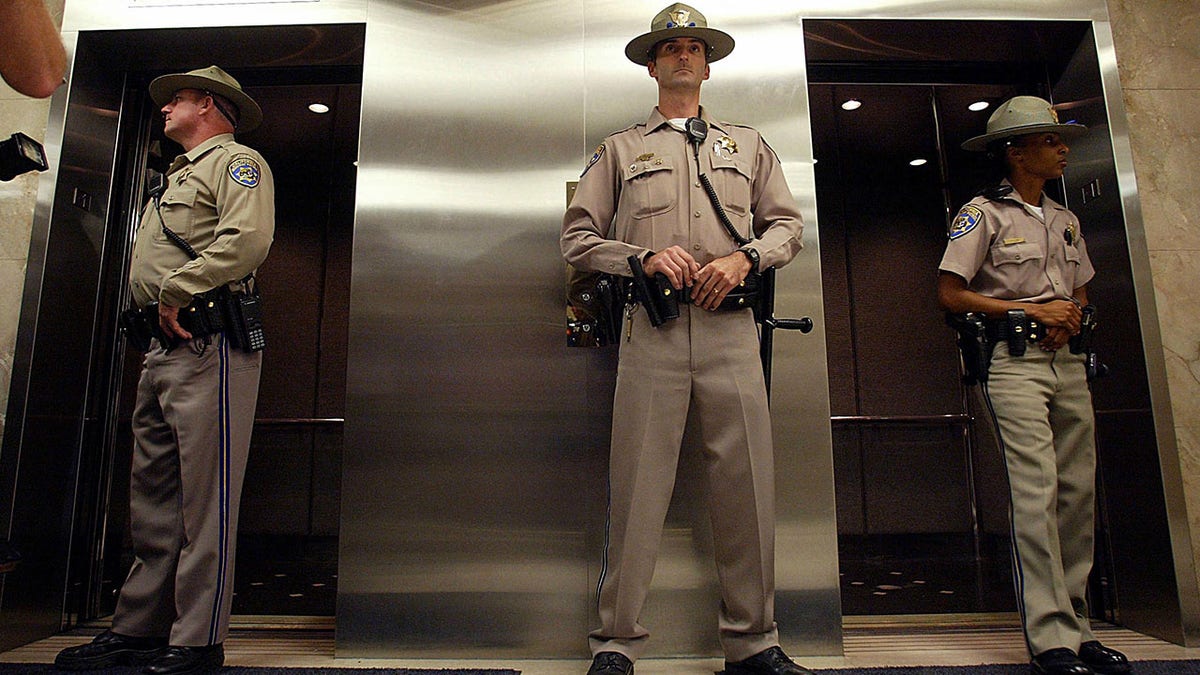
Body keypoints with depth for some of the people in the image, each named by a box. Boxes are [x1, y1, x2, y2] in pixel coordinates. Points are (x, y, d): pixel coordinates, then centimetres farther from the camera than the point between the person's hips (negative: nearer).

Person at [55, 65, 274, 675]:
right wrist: (156, 314, 10)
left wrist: (176, 292, -15)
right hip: (162, 348, 10)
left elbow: (246, 241, -16)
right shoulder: (179, 175, 31)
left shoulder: (235, 160, 3)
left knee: (204, 497, -9)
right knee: (152, 496, 10)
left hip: (208, 347, -9)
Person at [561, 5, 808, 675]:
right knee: (638, 485, -4)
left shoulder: (747, 143, 25)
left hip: (731, 325, 2)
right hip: (651, 328, -1)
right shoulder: (619, 149, 19)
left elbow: (788, 224, 19)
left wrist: (744, 258, -2)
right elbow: (579, 237, 11)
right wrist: (644, 257, -6)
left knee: (746, 480, 0)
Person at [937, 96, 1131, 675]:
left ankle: (1077, 627, 14)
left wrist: (1072, 317, 3)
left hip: (1067, 360, 7)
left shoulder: (1065, 220, 20)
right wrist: (1032, 310, -8)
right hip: (1013, 361, -7)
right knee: (1037, 495, -12)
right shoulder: (983, 213, 0)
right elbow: (950, 294, -7)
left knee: (1079, 491, 4)